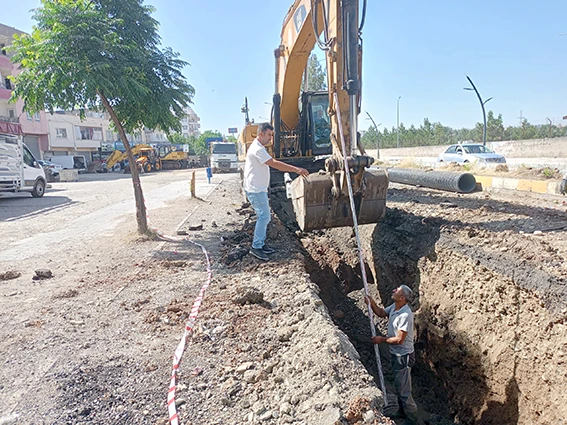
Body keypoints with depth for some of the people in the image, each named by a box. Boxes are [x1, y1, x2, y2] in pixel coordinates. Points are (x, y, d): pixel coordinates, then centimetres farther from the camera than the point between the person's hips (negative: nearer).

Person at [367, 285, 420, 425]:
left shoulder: (405, 315, -31)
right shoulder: (394, 307, -4)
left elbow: (399, 339, -29)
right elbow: (381, 313, 13)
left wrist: (381, 339, -18)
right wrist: (372, 303, -7)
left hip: (403, 356, -9)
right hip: (396, 354, 9)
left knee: (404, 389, 6)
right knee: (398, 385, 25)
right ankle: (402, 411, 45)